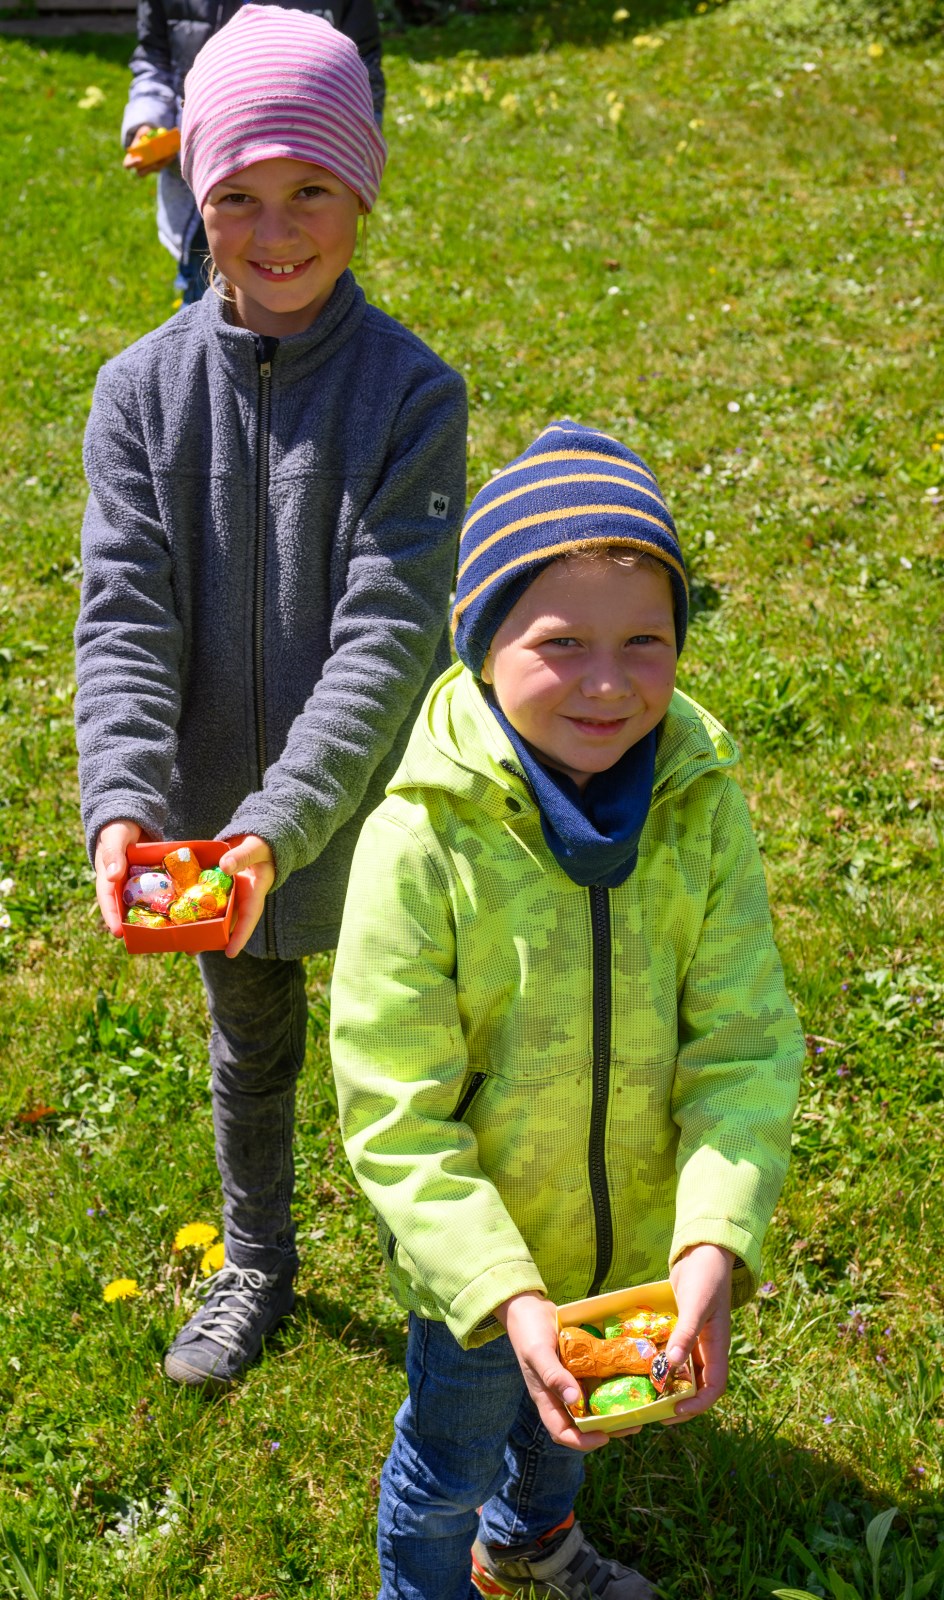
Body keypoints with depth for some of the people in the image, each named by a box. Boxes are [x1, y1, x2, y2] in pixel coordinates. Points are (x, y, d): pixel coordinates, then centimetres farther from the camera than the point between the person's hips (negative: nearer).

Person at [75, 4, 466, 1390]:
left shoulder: (412, 393, -16)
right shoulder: (144, 388, -8)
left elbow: (388, 630, -24)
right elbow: (125, 616, -13)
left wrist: (281, 825, -35)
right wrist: (120, 805, -30)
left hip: (373, 813, -3)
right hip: (212, 822, 3)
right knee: (251, 1049, 25)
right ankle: (256, 1269, 50)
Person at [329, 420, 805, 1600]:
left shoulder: (702, 807, -18)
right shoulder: (421, 841, -29)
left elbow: (744, 1044, -17)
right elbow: (395, 1117, -24)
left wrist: (717, 1245, -29)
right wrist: (507, 1292, -32)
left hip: (637, 1237, 4)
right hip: (478, 1255, -4)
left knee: (566, 1415, 32)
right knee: (451, 1461, 22)